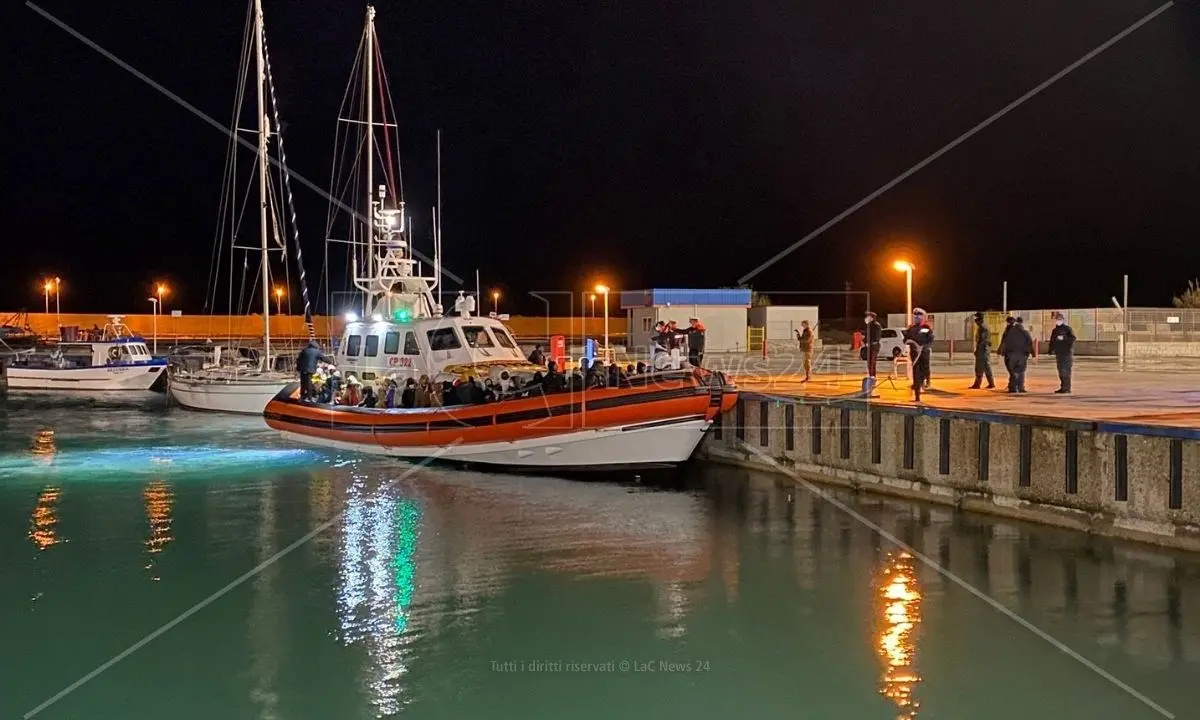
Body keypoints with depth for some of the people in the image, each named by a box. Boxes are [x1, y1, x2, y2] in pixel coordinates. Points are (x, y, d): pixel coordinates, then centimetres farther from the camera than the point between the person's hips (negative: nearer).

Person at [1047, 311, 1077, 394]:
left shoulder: (1067, 329, -2)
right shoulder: (1055, 330, 18)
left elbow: (1073, 338, -14)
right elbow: (1052, 341, 22)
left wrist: (1063, 338, -25)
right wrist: (1050, 350, 13)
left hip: (1066, 353, -7)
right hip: (1058, 354, 7)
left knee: (1065, 371, -11)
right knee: (1061, 371, 9)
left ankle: (1067, 388, -11)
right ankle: (1062, 387, 16)